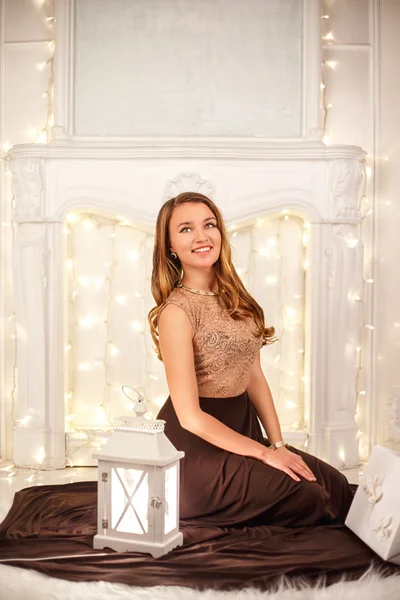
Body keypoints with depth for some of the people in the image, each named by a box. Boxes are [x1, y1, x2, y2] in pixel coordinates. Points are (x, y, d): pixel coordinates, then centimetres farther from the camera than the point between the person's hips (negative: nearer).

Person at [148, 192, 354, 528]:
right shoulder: (176, 311, -18)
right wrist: (262, 452, -13)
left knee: (336, 484, -3)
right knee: (311, 497, -15)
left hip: (241, 426, 7)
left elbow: (255, 375, 8)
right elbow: (190, 417, -18)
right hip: (197, 446, -7)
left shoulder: (233, 297, 7)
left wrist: (278, 443, -1)